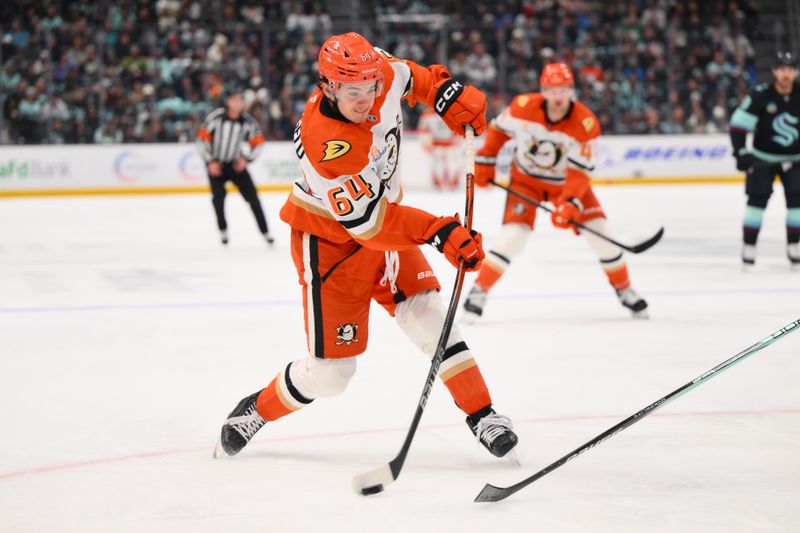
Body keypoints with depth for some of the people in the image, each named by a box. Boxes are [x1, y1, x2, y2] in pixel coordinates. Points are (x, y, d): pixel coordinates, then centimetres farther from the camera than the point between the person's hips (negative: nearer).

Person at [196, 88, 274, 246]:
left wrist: (246, 159, -10)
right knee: (218, 196, -13)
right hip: (215, 164, -2)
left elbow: (258, 142, 3)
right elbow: (202, 138, -12)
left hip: (236, 164, 2)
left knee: (252, 196, -5)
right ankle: (223, 231, 10)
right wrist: (210, 162, -14)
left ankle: (265, 232, 2)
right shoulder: (216, 117, -19)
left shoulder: (248, 121, -10)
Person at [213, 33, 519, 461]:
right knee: (330, 371, -3)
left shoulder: (381, 73, -17)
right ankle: (256, 412, 22)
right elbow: (369, 222, -36)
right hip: (330, 242, -6)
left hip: (384, 217, 6)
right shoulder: (323, 143, -37)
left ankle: (482, 417, 2)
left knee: (428, 317, -7)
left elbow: (413, 77, 10)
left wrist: (452, 97, -3)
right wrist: (440, 233, -41)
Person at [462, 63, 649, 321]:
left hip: (565, 181, 1)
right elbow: (499, 128, -1)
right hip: (525, 179, -1)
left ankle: (624, 289, 15)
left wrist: (569, 203, -39)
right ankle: (479, 291, -7)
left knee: (600, 234, -6)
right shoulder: (523, 107, -22)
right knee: (513, 234, -19)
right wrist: (485, 161, 0)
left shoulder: (585, 123, -25)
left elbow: (579, 172, -26)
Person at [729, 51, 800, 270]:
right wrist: (740, 151, -22)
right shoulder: (760, 96, -17)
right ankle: (748, 247, 2)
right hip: (762, 158, -2)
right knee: (757, 199, -6)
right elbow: (739, 123, -14)